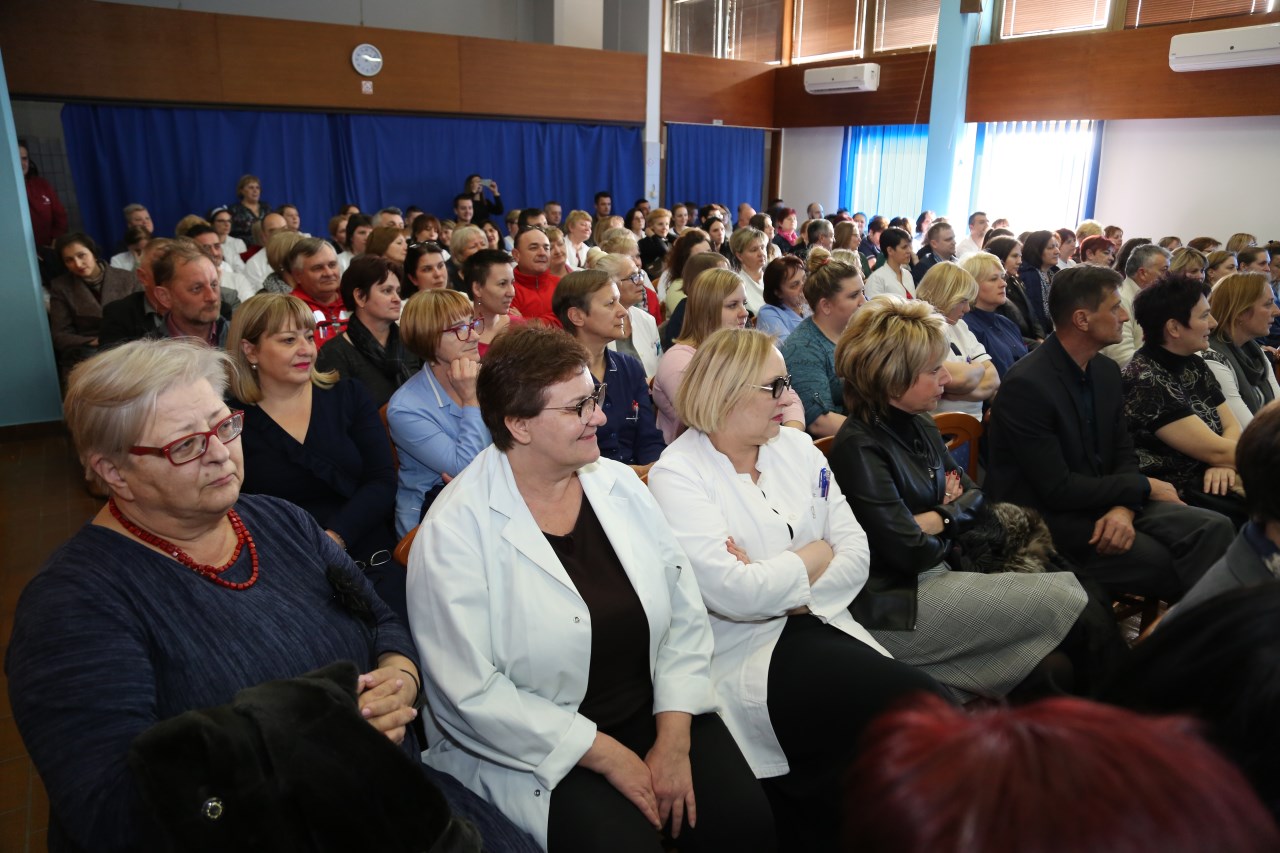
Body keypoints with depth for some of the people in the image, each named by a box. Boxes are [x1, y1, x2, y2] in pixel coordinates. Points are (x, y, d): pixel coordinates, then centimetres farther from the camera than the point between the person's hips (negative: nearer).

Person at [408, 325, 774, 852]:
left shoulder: (620, 485, 1)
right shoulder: (455, 531, -14)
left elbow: (684, 614, 1)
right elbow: (473, 693, -17)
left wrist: (673, 739, -9)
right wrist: (607, 755, -14)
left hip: (656, 710, 4)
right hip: (539, 749, -3)